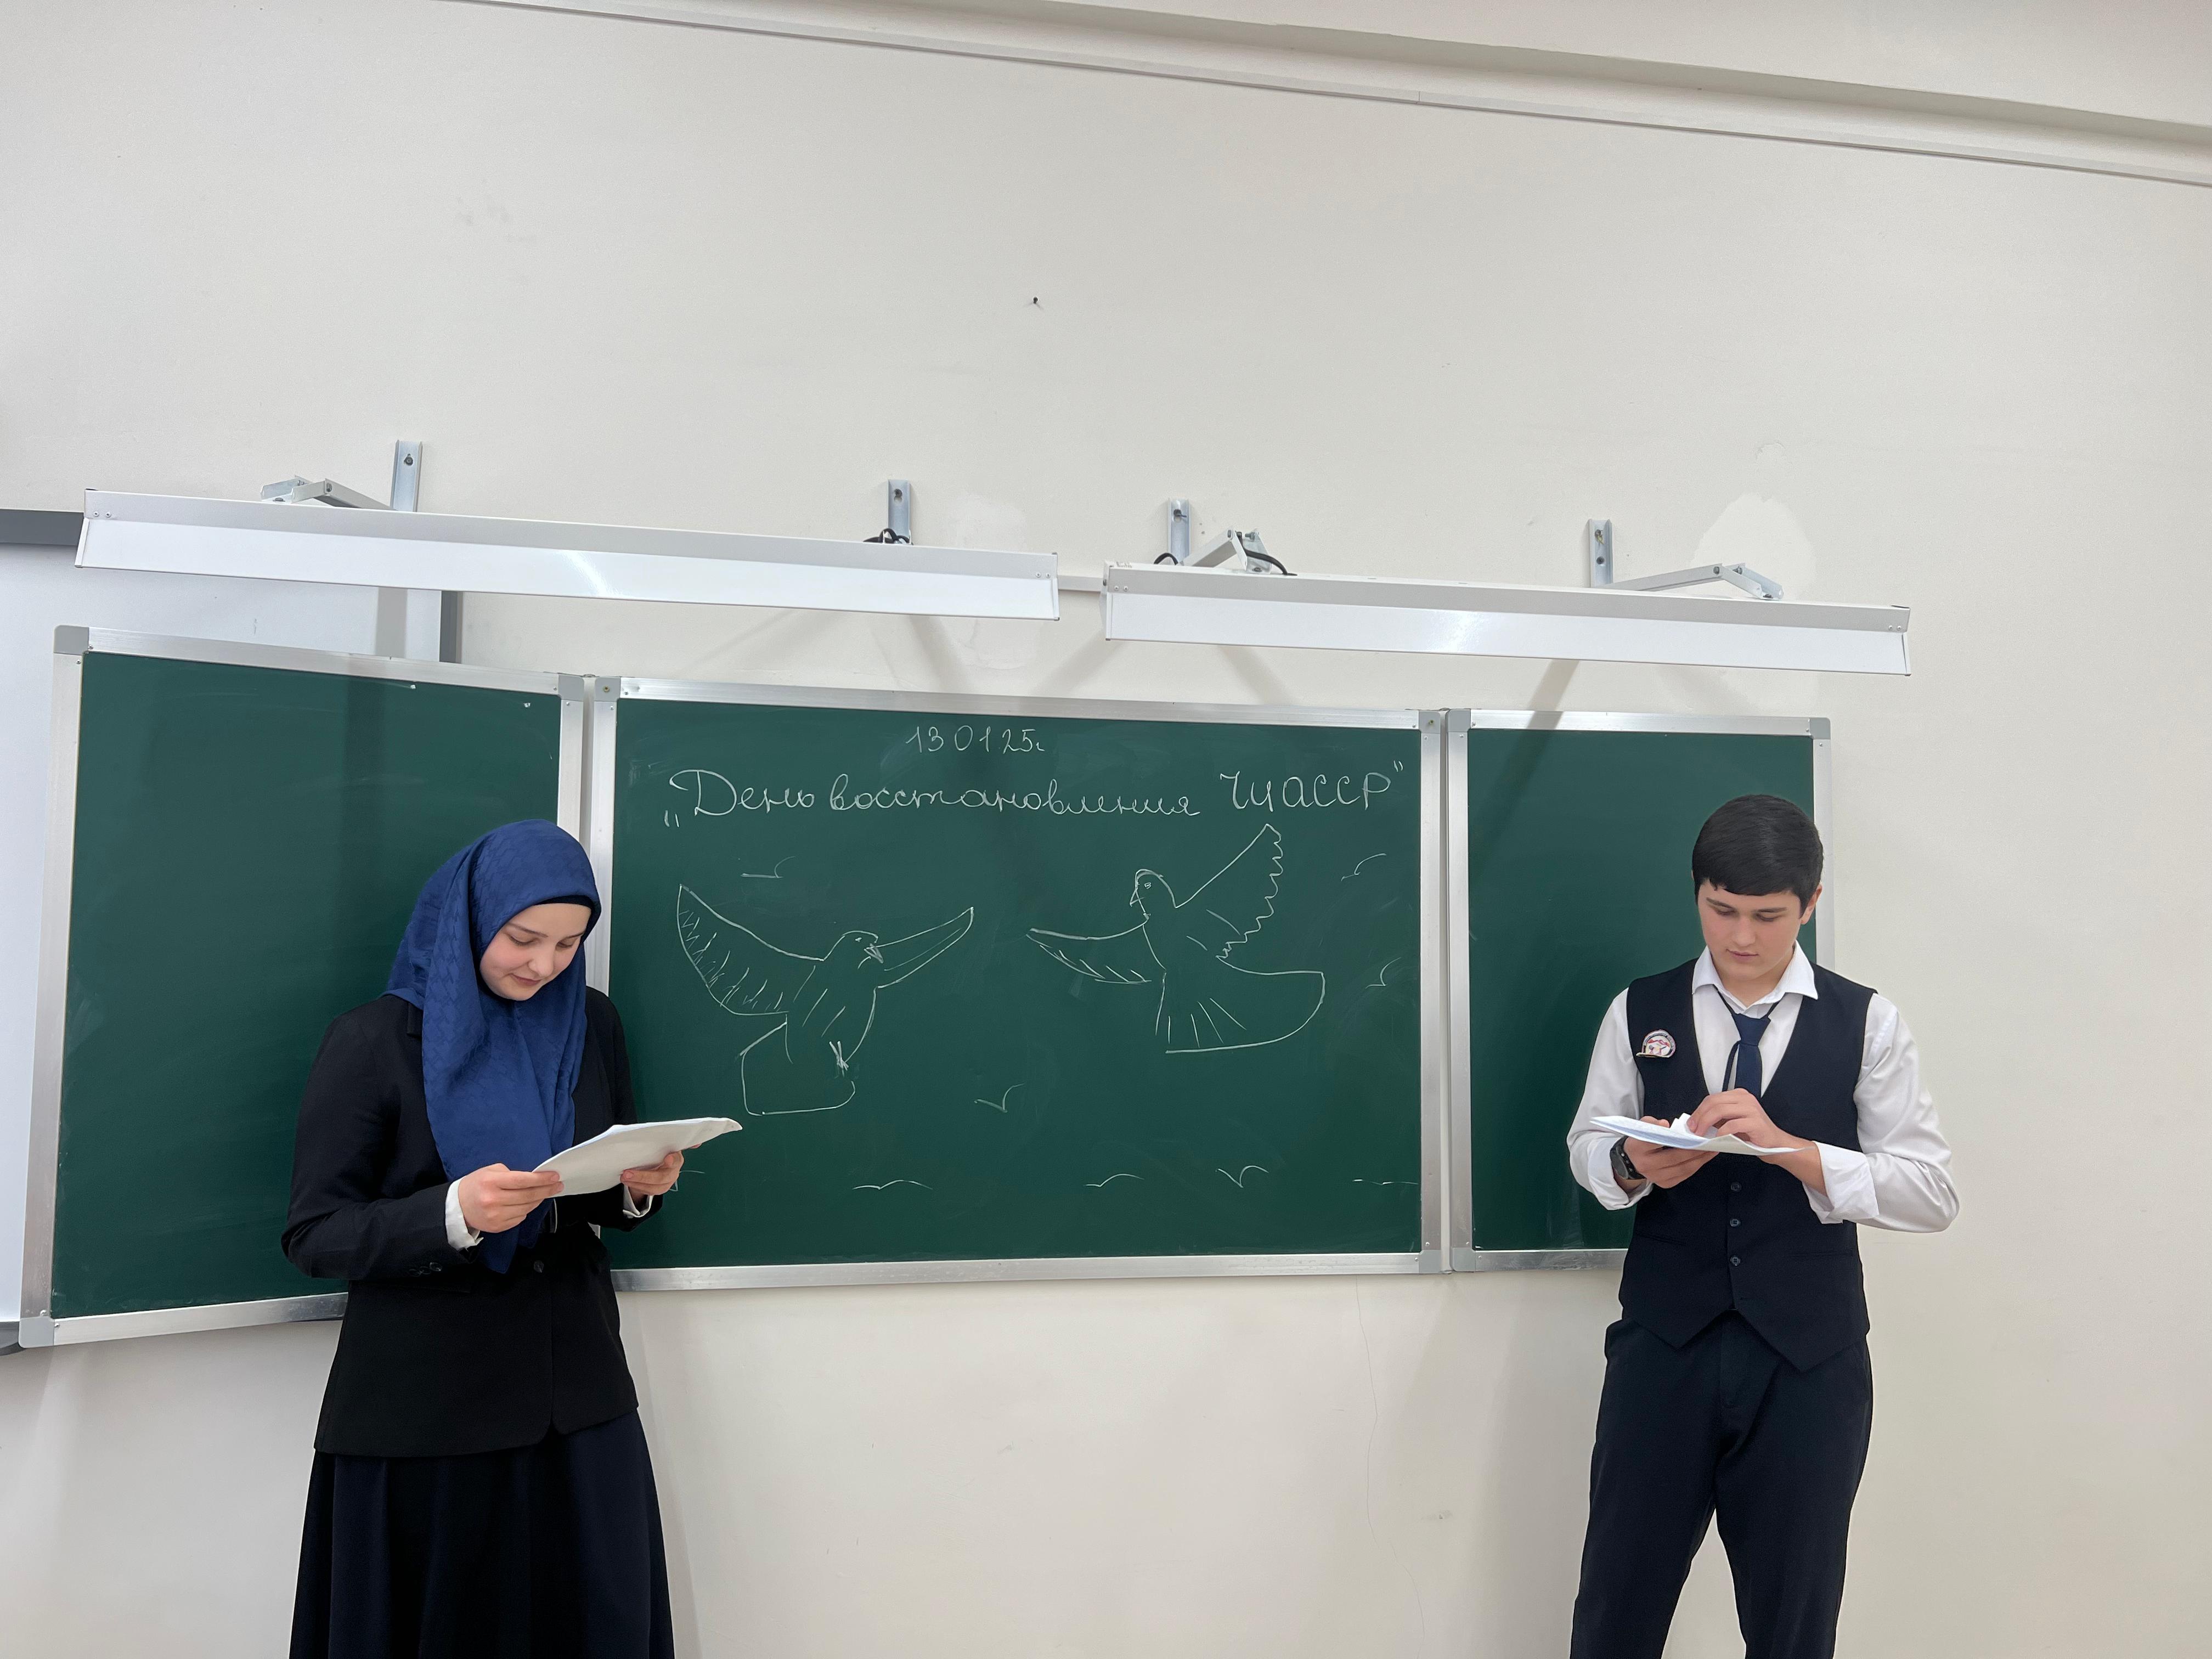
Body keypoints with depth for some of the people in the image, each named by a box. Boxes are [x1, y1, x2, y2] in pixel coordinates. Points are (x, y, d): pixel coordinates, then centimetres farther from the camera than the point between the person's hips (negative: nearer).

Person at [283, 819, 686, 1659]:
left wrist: (638, 1188, -10)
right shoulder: (373, 1041, -8)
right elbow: (315, 1235, -11)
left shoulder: (591, 1025, 4)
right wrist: (455, 1212, -27)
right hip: (423, 1404, -3)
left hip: (576, 1390, 4)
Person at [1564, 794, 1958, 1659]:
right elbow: (1586, 1146, 9)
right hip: (1663, 1344, 1)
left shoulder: (1865, 1022, -1)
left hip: (1809, 1360, 0)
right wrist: (1634, 1165, -15)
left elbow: (1933, 1192, -6)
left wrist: (1790, 1149, -21)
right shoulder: (1638, 1011, 3)